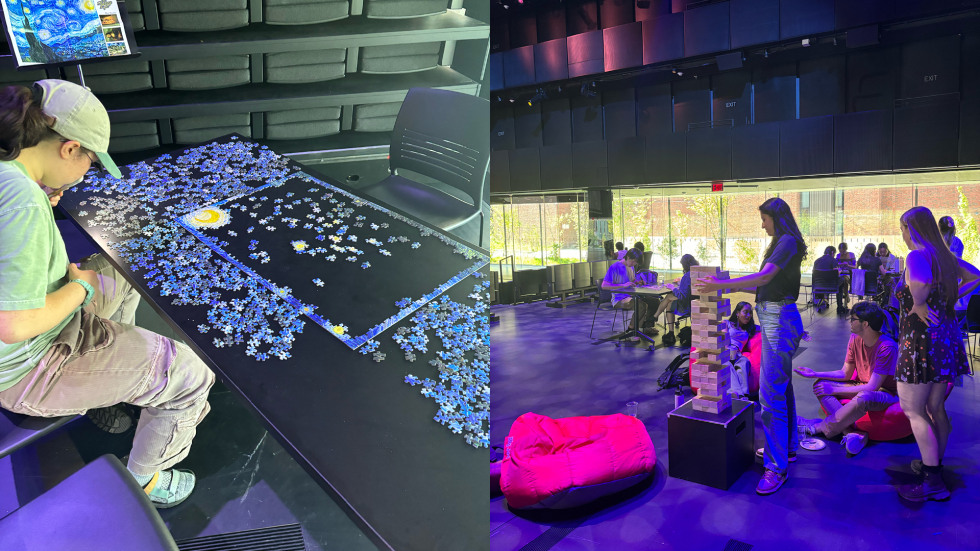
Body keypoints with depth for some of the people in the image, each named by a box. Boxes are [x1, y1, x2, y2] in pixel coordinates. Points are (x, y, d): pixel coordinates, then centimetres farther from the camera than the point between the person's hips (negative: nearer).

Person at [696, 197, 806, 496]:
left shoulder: (787, 242, -13)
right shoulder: (782, 243, 18)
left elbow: (764, 277, -26)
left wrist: (721, 285, -29)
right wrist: (730, 286, 18)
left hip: (780, 320, -11)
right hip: (773, 317, 11)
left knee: (771, 393, -11)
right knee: (781, 385, 20)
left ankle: (776, 467, -5)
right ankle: (787, 446, 34)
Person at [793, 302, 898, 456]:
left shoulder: (887, 347, -24)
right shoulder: (855, 339, -3)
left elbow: (872, 387, -26)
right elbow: (845, 374, 5)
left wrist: (834, 390, -22)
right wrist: (815, 374, -5)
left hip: (886, 394, -8)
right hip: (862, 387, 8)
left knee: (863, 398, -42)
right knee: (820, 385, -11)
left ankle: (818, 427, -22)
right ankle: (853, 433, -29)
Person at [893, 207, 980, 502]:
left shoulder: (918, 255, -16)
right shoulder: (945, 256, 10)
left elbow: (919, 283, -37)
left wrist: (919, 305, -19)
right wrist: (949, 297, 16)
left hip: (921, 338, -9)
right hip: (947, 336, 9)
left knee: (913, 411, -1)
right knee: (936, 408, 19)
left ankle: (933, 483, 1)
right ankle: (934, 464, 32)